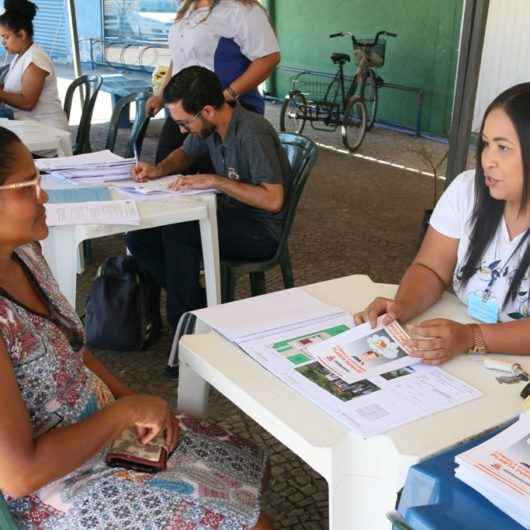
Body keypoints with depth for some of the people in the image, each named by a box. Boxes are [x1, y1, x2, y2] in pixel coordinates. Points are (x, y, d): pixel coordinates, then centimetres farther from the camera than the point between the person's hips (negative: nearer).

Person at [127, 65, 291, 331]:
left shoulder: (253, 133, -24)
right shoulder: (208, 126, 0)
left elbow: (273, 200, -30)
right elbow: (185, 153, 22)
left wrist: (215, 181, -26)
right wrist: (159, 169, 1)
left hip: (260, 230, -8)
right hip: (229, 214, 8)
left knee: (177, 233, -28)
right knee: (139, 237, -3)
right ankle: (202, 306, -1)